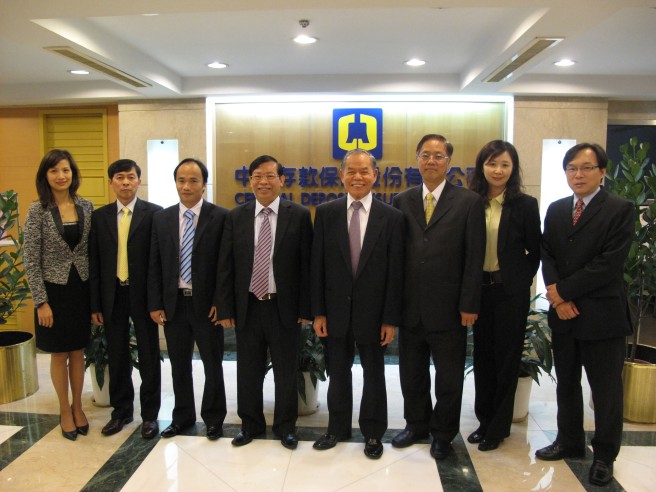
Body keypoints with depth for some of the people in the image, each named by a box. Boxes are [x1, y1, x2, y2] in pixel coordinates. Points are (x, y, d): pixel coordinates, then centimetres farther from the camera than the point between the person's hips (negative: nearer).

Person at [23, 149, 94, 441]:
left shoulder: (86, 207, 0)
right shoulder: (38, 210, -9)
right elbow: (31, 260, -8)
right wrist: (41, 302, -11)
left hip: (82, 289, 3)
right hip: (54, 290, -2)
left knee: (78, 351, 13)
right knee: (59, 354, 11)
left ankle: (77, 407, 30)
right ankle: (65, 410, 28)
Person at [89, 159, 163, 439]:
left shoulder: (154, 213, -5)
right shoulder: (99, 216, 6)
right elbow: (94, 263, 6)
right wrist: (95, 304, 3)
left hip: (143, 295, -3)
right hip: (112, 295, 3)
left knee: (149, 357, 8)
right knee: (117, 357, 14)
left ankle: (150, 414, 23)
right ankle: (121, 411, 32)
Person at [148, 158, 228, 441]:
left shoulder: (220, 217, -6)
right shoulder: (161, 218, 6)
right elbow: (155, 264, 6)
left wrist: (220, 302, -11)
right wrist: (155, 304, 2)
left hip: (206, 304, -3)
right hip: (173, 303, 3)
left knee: (213, 364, 10)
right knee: (179, 365, 15)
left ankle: (213, 419, 28)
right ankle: (182, 417, 33)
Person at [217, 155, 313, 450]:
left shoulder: (299, 215, -3)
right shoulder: (236, 217, 4)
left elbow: (306, 264, -4)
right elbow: (225, 266, 3)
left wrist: (305, 308, -6)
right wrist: (226, 309, 0)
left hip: (284, 307, -2)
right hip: (247, 307, 2)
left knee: (286, 372, 11)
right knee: (248, 371, 14)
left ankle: (286, 427, 31)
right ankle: (251, 425, 34)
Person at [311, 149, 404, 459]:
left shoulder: (391, 217, -4)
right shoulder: (326, 213, -1)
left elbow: (395, 271, -5)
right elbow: (317, 266, -1)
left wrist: (391, 319, -7)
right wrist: (318, 312, -4)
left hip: (372, 312, -1)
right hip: (335, 311, 1)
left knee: (373, 375, 14)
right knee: (338, 373, 15)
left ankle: (373, 433, 33)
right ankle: (338, 428, 35)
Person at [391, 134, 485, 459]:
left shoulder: (469, 202, -3)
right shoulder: (401, 201, 5)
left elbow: (474, 257, -6)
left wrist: (469, 305, -10)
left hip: (448, 307, -3)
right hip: (410, 306, 3)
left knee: (449, 377, 12)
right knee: (412, 374, 17)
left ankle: (443, 433, 31)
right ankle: (417, 424, 37)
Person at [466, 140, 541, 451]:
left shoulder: (525, 205, -6)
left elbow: (535, 251, 2)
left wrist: (522, 280, -1)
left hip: (511, 292, -3)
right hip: (479, 288, 3)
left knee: (506, 357, 7)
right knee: (482, 355, 12)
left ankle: (499, 426, 22)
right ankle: (484, 419, 29)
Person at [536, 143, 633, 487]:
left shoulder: (620, 209, -7)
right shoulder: (555, 210, 10)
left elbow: (610, 264, -16)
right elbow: (547, 255, 4)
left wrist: (563, 290, -14)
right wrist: (557, 298, -11)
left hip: (602, 316, -5)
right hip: (563, 313, 5)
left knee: (606, 391, 7)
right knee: (566, 384, 17)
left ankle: (604, 455, 24)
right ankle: (569, 442, 33)